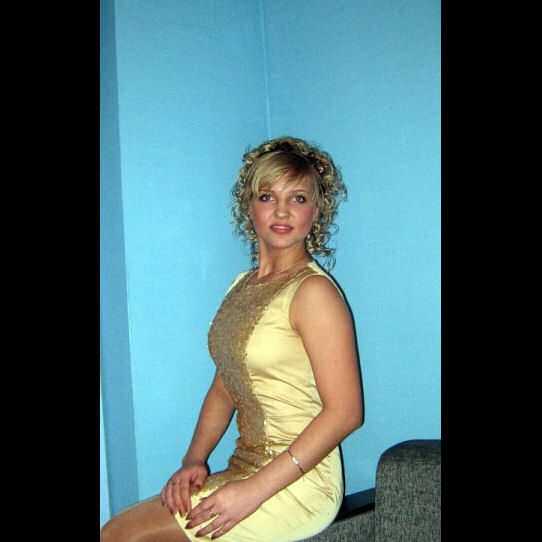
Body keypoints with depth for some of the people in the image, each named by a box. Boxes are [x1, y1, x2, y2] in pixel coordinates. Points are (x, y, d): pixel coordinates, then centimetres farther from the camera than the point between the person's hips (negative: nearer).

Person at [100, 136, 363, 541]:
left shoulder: (313, 291, -13)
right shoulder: (242, 286, 12)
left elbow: (346, 411, -17)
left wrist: (255, 490, -19)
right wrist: (194, 461, 0)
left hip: (296, 484, -7)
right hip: (245, 470, 7)